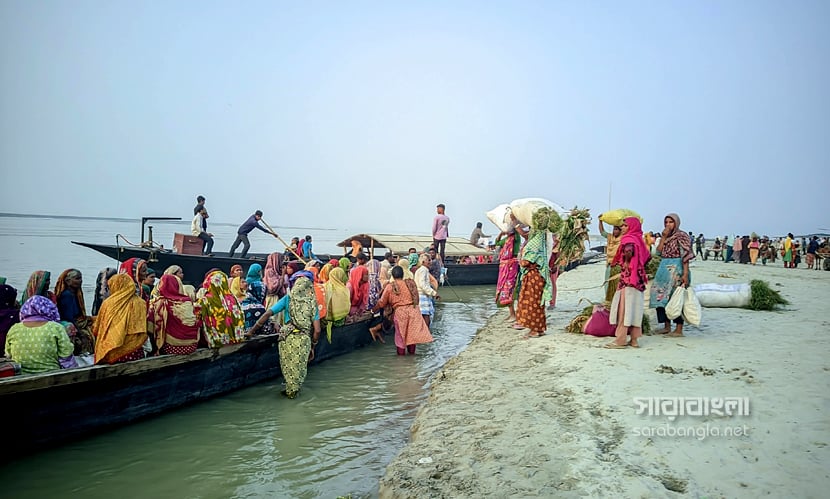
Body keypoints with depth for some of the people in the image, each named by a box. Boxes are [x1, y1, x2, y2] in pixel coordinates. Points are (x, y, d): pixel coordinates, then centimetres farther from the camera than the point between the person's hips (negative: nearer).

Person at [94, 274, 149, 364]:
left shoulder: (108, 303, -6)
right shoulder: (140, 303, -2)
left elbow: (97, 329, 8)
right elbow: (145, 330, 6)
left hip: (113, 355, -1)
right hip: (135, 353, 2)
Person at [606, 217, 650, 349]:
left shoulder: (630, 239, -11)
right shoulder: (638, 239, 14)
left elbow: (629, 250, -32)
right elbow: (646, 257, 16)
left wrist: (626, 262, -14)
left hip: (627, 278, -9)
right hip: (637, 279, 9)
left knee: (624, 308, -6)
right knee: (634, 308, 10)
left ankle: (621, 340, -5)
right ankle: (634, 339, 13)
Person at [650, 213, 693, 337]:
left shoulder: (681, 236, -7)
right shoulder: (666, 237, 16)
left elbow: (686, 255, -13)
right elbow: (659, 251, 4)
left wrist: (685, 273, -20)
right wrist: (664, 237, -3)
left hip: (676, 269, -8)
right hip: (664, 269, 8)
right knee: (661, 297, 7)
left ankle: (679, 330, 0)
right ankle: (667, 326, 17)